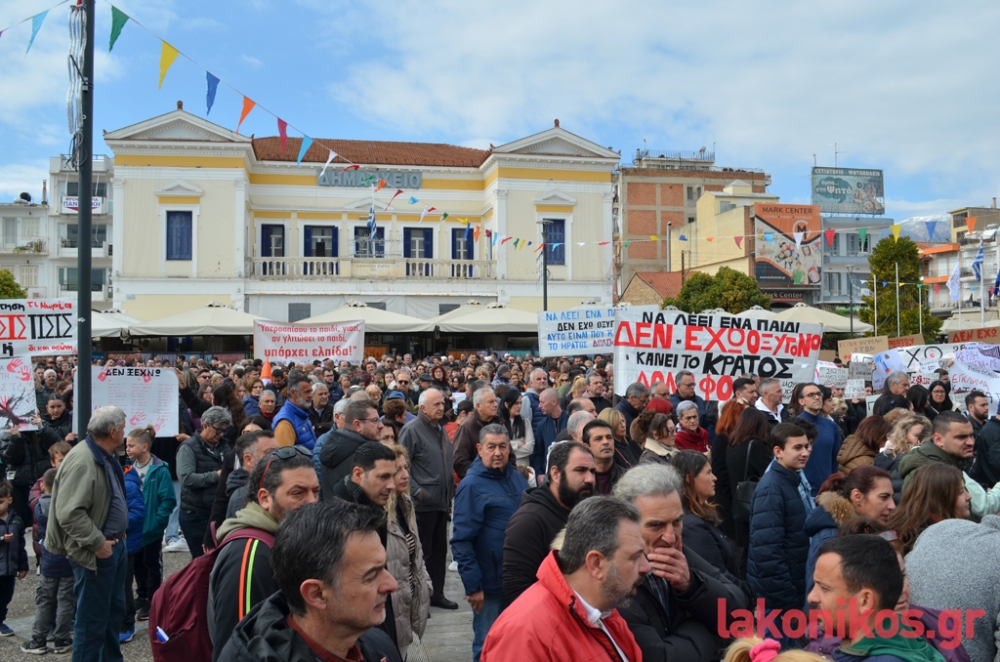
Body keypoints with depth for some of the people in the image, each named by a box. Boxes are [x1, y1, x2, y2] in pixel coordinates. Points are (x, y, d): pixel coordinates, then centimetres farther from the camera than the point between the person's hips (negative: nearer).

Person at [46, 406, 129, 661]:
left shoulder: (106, 457, 11)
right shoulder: (82, 461, -22)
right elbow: (69, 513, -28)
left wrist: (118, 536, 15)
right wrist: (97, 543, -23)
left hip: (115, 545, 10)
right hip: (96, 552, -10)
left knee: (115, 610, 21)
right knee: (92, 618, 1)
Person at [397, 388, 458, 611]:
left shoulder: (440, 430, 14)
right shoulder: (412, 430, -11)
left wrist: (450, 493, 16)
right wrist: (416, 491, -18)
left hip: (442, 502, 8)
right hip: (422, 503, -8)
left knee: (439, 550, 14)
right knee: (421, 551, 1)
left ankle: (437, 593, 26)